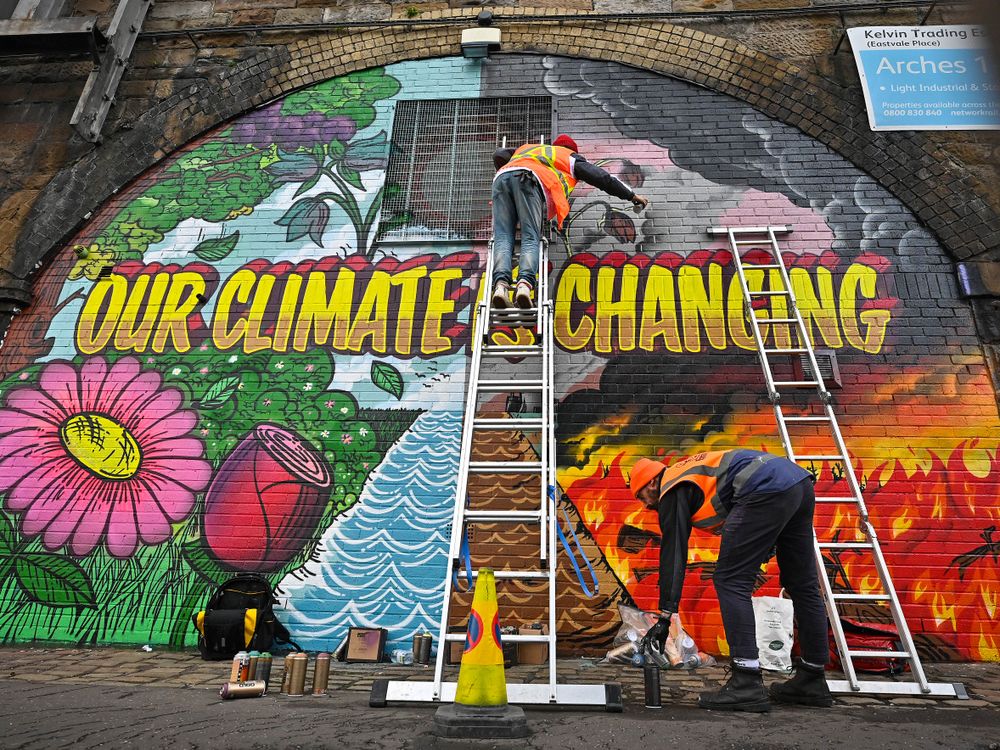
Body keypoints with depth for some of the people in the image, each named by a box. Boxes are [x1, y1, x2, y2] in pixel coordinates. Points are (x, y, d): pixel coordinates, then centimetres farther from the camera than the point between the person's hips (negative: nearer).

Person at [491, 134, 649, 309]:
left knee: (502, 238, -9)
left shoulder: (526, 148, 45)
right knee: (530, 238, -10)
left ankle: (501, 283, -34)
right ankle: (525, 282, -36)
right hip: (529, 178, -3)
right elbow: (602, 177, 29)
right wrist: (632, 196, 36)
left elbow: (499, 154, 35)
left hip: (501, 177, 4)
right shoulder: (569, 156, 33)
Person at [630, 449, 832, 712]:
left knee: (730, 581, -3)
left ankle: (747, 684, -5)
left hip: (767, 490, -10)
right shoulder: (692, 471, 30)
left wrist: (664, 616, 1)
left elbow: (673, 554, 0)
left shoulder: (672, 489, 5)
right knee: (803, 586, 16)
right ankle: (812, 680, 28)